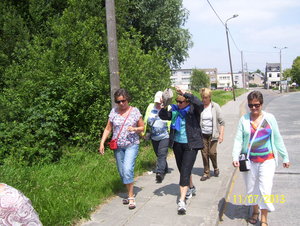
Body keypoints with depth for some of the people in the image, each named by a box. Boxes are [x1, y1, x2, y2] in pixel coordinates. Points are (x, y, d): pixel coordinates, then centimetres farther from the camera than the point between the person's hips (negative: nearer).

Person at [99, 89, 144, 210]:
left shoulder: (135, 111, -2)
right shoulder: (114, 111, 3)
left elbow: (142, 127, 5)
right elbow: (108, 129, 7)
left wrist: (135, 129, -16)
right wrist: (102, 143, -1)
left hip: (132, 145, -3)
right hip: (118, 146, 3)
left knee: (128, 170, -17)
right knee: (122, 172, 8)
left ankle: (131, 197, -3)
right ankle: (130, 193, 26)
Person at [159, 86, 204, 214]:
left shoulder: (193, 110, -8)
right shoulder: (175, 110, 4)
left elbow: (200, 104, -29)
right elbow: (163, 116, -5)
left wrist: (185, 93, -33)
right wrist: (164, 106, -24)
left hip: (190, 145, -5)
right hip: (177, 144, 6)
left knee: (185, 170, -12)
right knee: (182, 169, 19)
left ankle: (182, 201, -11)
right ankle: (191, 188, 46)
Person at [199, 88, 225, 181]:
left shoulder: (215, 106, -3)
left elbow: (222, 121, 0)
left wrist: (221, 134, -6)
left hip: (213, 134, -1)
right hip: (202, 134, 1)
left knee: (212, 152, -8)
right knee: (204, 153, 3)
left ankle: (215, 167, 22)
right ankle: (206, 173, 17)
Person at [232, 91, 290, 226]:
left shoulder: (270, 118, 0)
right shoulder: (244, 119, -1)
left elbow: (277, 139, 6)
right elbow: (238, 139, -4)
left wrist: (285, 157, 8)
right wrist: (235, 156, -16)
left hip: (267, 160, -1)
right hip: (249, 160, 1)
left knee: (265, 189, -6)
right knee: (251, 188, 12)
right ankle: (255, 211, 36)